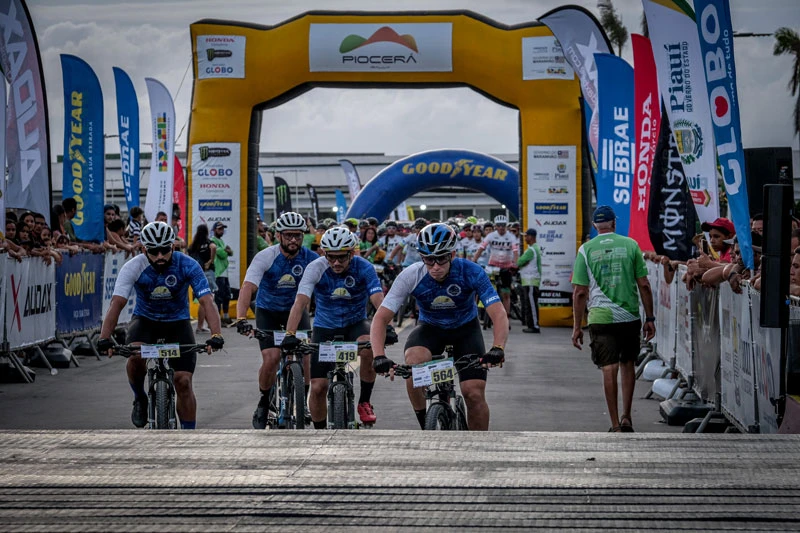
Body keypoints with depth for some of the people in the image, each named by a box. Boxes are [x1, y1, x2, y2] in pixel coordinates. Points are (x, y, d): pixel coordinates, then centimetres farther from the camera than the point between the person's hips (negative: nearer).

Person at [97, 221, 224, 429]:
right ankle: (140, 399, -2)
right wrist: (105, 337, -41)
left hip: (177, 324, 0)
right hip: (145, 320, 0)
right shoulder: (134, 267, -21)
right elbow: (117, 303, -28)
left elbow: (207, 301, -27)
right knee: (135, 356, -32)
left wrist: (216, 335, -42)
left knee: (183, 381, -11)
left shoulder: (187, 266, -21)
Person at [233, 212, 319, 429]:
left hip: (296, 311, 2)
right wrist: (241, 318, -47)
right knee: (271, 358, -19)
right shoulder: (266, 257, -23)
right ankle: (264, 403, 6)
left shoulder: (311, 259, -16)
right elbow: (248, 287, -33)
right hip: (268, 311, -2)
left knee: (307, 356, -16)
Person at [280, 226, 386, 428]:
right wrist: (290, 334, -44)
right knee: (318, 387, -8)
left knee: (369, 347, -35)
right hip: (325, 328, 1)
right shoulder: (316, 268, -20)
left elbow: (379, 301, -29)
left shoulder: (363, 268, -19)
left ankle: (364, 402, -13)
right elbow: (300, 302, -29)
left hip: (355, 324, 0)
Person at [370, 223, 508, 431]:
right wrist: (379, 356, -41)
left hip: (466, 329, 0)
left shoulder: (471, 272, -28)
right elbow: (380, 318, -25)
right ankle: (426, 429, -13)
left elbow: (499, 314, -32)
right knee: (414, 362, -33)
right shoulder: (411, 276, -25)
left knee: (474, 393, -16)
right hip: (430, 328, 0)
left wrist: (498, 348, -51)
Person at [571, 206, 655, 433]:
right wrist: (650, 318, 10)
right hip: (630, 316, 1)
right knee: (627, 364, 17)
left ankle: (615, 425, 1)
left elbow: (580, 291, 0)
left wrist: (577, 327, 5)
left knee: (609, 369, 1)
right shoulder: (630, 245, 3)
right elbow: (644, 285, 2)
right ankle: (626, 417, 12)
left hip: (601, 318, -1)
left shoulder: (586, 249, 2)